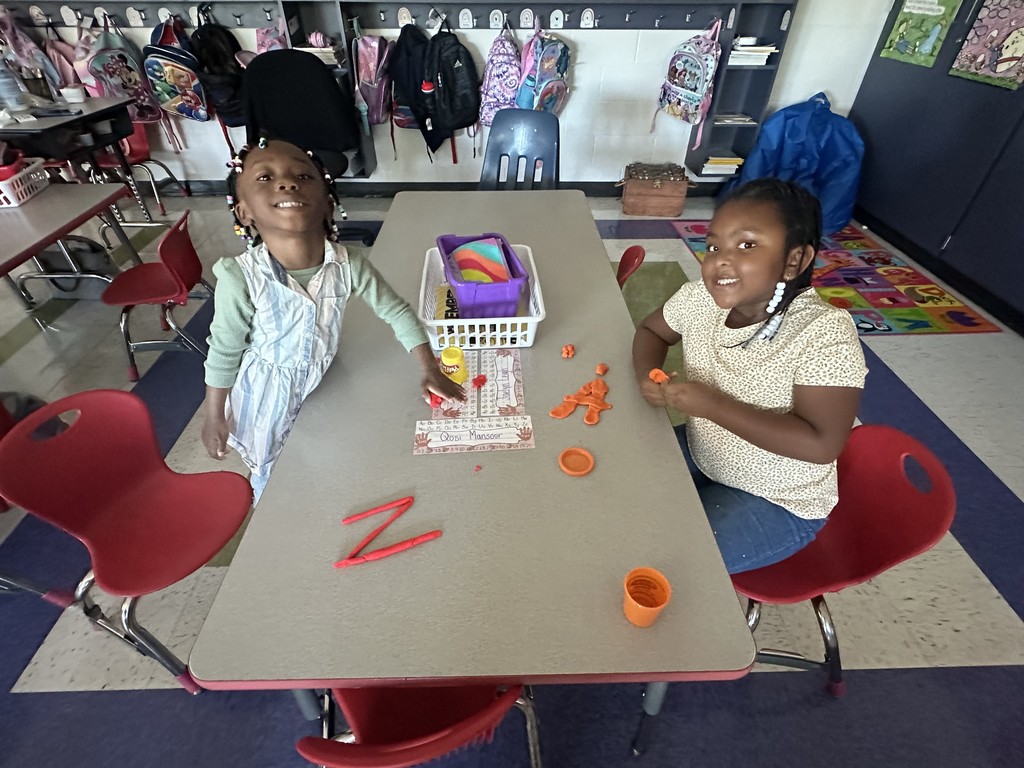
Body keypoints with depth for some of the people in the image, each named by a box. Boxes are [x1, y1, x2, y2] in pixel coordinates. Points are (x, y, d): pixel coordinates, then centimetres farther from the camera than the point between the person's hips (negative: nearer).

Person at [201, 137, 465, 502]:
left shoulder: (348, 266, -25)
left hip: (324, 383, 3)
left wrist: (430, 371, -13)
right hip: (269, 391, -2)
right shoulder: (241, 279, -31)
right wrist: (214, 418, -6)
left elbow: (398, 313, -13)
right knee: (272, 474, 22)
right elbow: (224, 353, -17)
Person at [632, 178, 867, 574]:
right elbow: (651, 330, 5)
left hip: (778, 502, -5)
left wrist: (711, 404, -31)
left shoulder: (824, 332, -27)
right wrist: (647, 376, -16)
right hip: (700, 457, 6)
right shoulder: (702, 297, -12)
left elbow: (820, 444, -31)